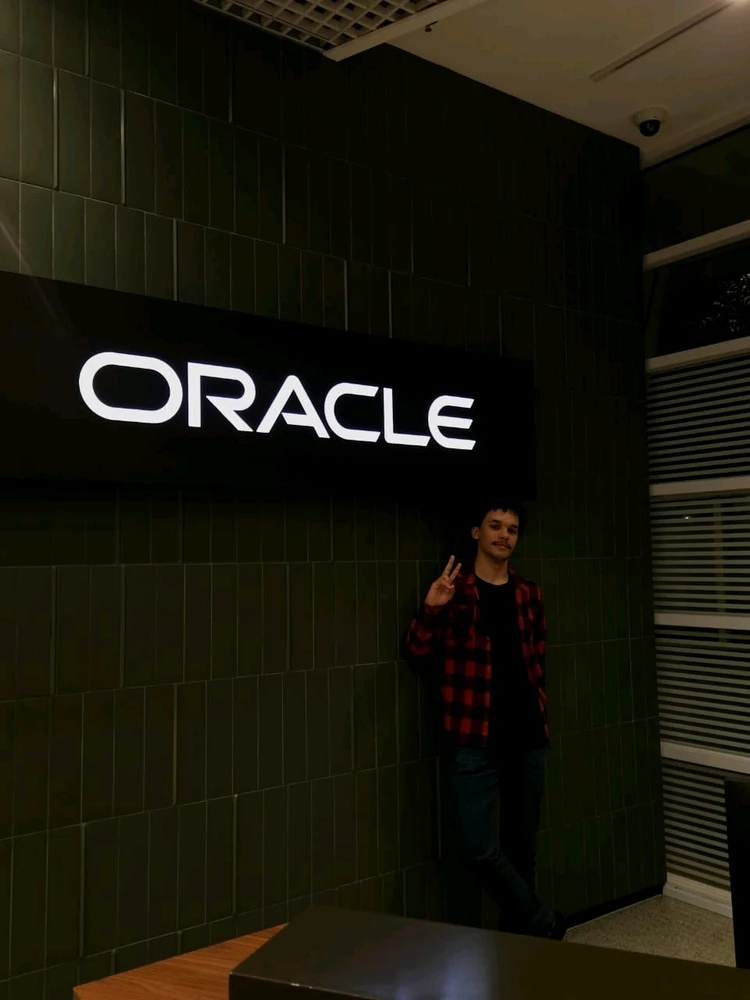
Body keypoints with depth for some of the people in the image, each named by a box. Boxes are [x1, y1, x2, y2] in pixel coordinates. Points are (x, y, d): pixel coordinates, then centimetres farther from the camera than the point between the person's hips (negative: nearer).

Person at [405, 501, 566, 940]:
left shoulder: (529, 595, 8)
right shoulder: (455, 589, -3)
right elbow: (419, 652, -5)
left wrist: (540, 715, 11)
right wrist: (431, 609, -21)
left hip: (527, 738, 4)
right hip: (475, 741, -4)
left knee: (523, 847, 12)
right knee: (480, 848, -8)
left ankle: (518, 935, 30)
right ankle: (544, 924, 14)